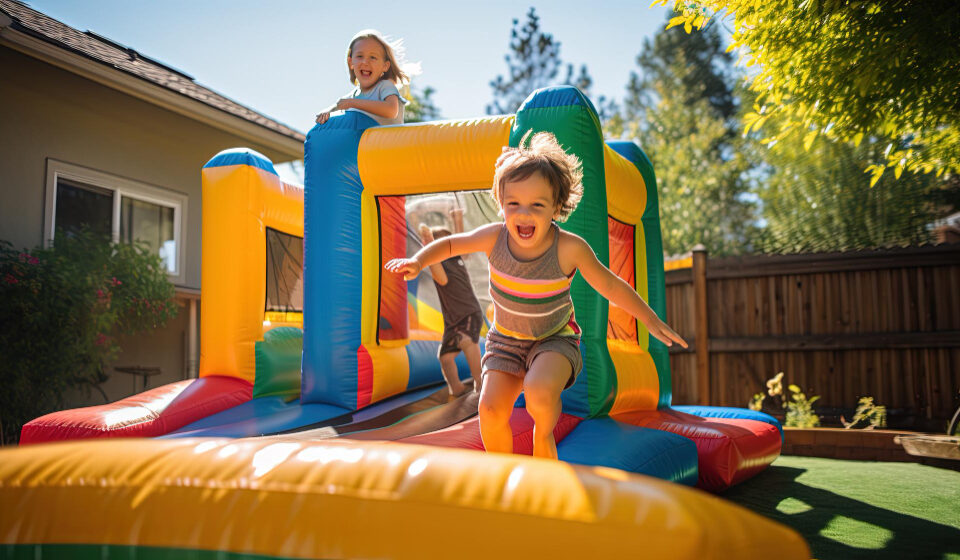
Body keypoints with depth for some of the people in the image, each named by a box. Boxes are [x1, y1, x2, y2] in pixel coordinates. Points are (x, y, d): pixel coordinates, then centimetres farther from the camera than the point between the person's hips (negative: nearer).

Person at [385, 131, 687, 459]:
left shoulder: (569, 248, -24)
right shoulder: (494, 238, -18)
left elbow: (611, 286, -11)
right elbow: (450, 244, 0)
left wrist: (651, 321, -9)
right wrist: (418, 261, -16)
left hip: (555, 339, -3)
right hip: (506, 338, 3)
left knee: (539, 391, -32)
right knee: (490, 409, -13)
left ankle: (544, 434, 4)